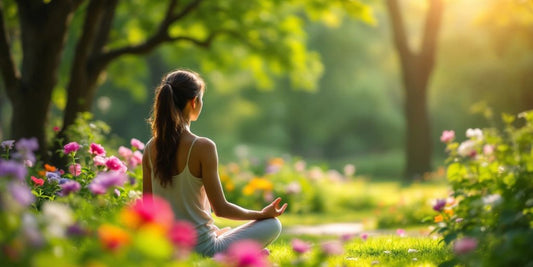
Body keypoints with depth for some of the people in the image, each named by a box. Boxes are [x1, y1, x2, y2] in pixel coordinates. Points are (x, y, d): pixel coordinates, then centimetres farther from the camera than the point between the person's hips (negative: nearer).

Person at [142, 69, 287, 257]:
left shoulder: (151, 148, -2)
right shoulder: (203, 147, -19)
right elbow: (220, 209, -14)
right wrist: (262, 214, 1)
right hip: (201, 250, -6)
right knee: (273, 224, 11)